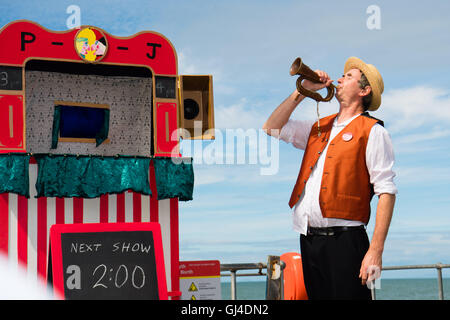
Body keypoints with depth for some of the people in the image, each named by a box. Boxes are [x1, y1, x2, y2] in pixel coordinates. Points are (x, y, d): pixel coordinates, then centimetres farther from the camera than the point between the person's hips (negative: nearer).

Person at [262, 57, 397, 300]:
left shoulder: (372, 131, -2)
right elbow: (271, 128, 23)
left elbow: (386, 191, -9)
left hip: (344, 242, -6)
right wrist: (302, 92, 14)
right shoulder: (319, 128, 20)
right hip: (309, 240, 6)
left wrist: (375, 251, -18)